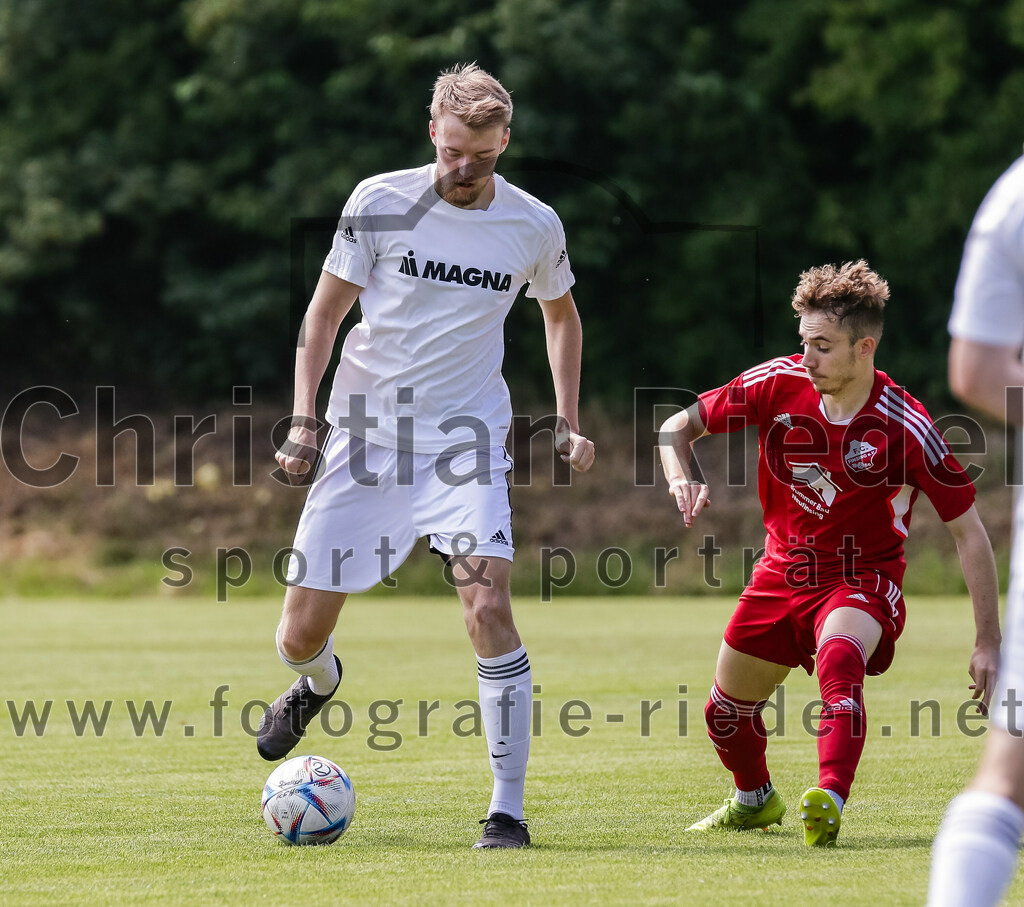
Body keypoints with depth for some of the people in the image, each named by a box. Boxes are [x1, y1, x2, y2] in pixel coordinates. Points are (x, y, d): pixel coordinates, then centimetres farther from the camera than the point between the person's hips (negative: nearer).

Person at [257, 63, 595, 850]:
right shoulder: (380, 203, -5)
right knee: (301, 637, 1)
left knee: (488, 606, -22)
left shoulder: (535, 227, 0)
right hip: (366, 433, 0)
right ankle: (318, 682, 42)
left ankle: (508, 809, -15)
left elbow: (561, 313, 20)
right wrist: (303, 419, -7)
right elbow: (326, 310, 3)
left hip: (466, 439, 0)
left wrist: (568, 423, 12)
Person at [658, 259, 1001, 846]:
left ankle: (830, 804, -49)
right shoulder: (780, 384, -13)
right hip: (784, 571, 5)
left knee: (838, 661, -38)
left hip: (863, 578, -5)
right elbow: (680, 425, -1)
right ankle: (756, 800, 45)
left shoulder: (905, 427, -22)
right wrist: (683, 480, -24)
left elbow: (968, 530, -15)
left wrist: (988, 643, -16)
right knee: (727, 710, 14)